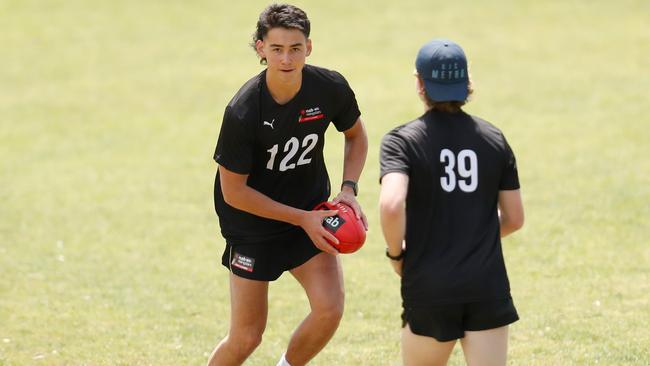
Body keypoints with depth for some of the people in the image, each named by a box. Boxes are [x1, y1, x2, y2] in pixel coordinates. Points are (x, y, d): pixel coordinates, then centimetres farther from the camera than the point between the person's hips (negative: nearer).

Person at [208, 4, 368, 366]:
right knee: (247, 336, -1)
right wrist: (302, 219, -19)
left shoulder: (331, 88, -15)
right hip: (253, 223, -4)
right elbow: (233, 192, -18)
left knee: (330, 309, -15)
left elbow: (356, 135, 8)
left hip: (311, 213, 4)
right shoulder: (242, 112, -27)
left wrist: (349, 190, -8)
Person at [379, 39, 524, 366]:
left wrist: (396, 253, -4)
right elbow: (514, 218, 11)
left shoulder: (402, 141, -6)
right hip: (487, 289, 2)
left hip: (428, 290, -2)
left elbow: (391, 205, -22)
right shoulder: (494, 139, 6)